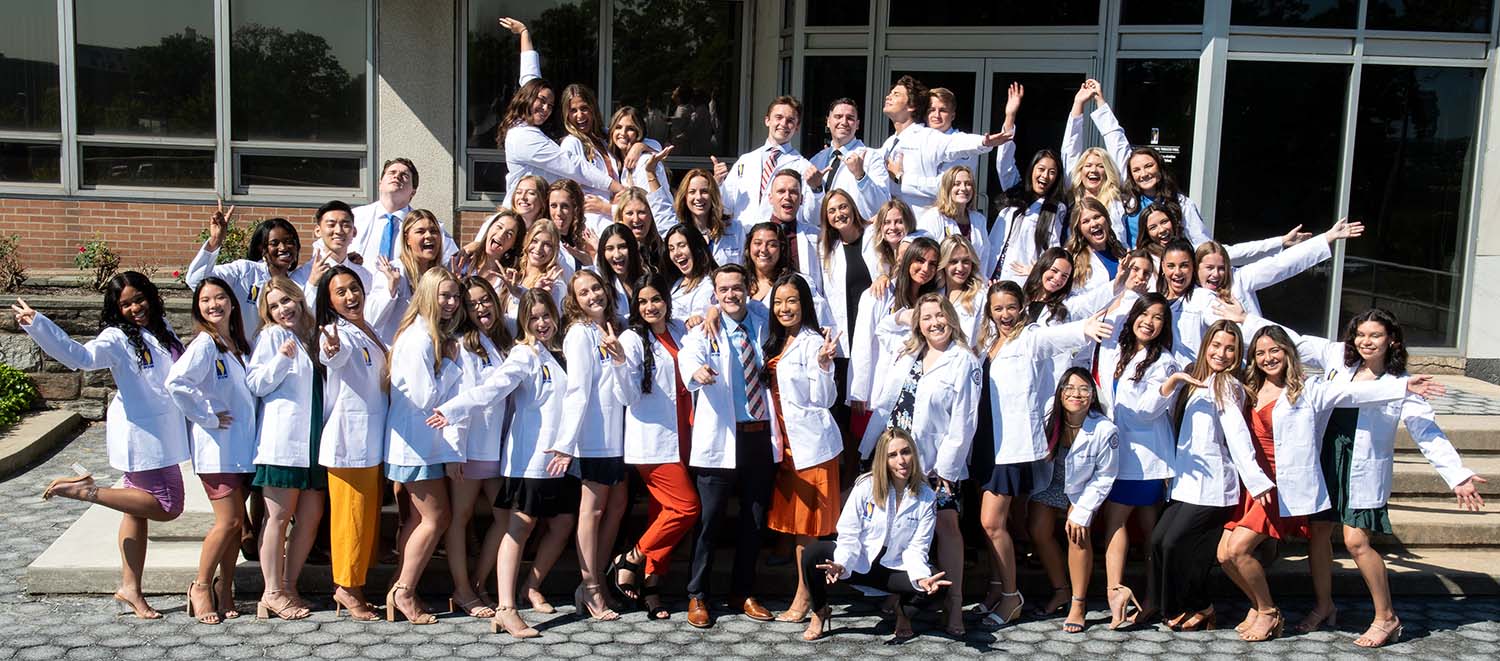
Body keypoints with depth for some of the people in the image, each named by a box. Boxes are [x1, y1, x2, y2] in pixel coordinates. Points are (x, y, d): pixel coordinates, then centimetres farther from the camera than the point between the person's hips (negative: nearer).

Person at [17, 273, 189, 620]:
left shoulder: (162, 328, 11)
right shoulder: (118, 338, -12)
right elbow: (81, 356, -29)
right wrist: (37, 325, -39)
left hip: (162, 433, 8)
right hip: (140, 436, -8)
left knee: (138, 508, 11)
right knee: (167, 506, -6)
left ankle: (131, 588, 17)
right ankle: (85, 490, 3)